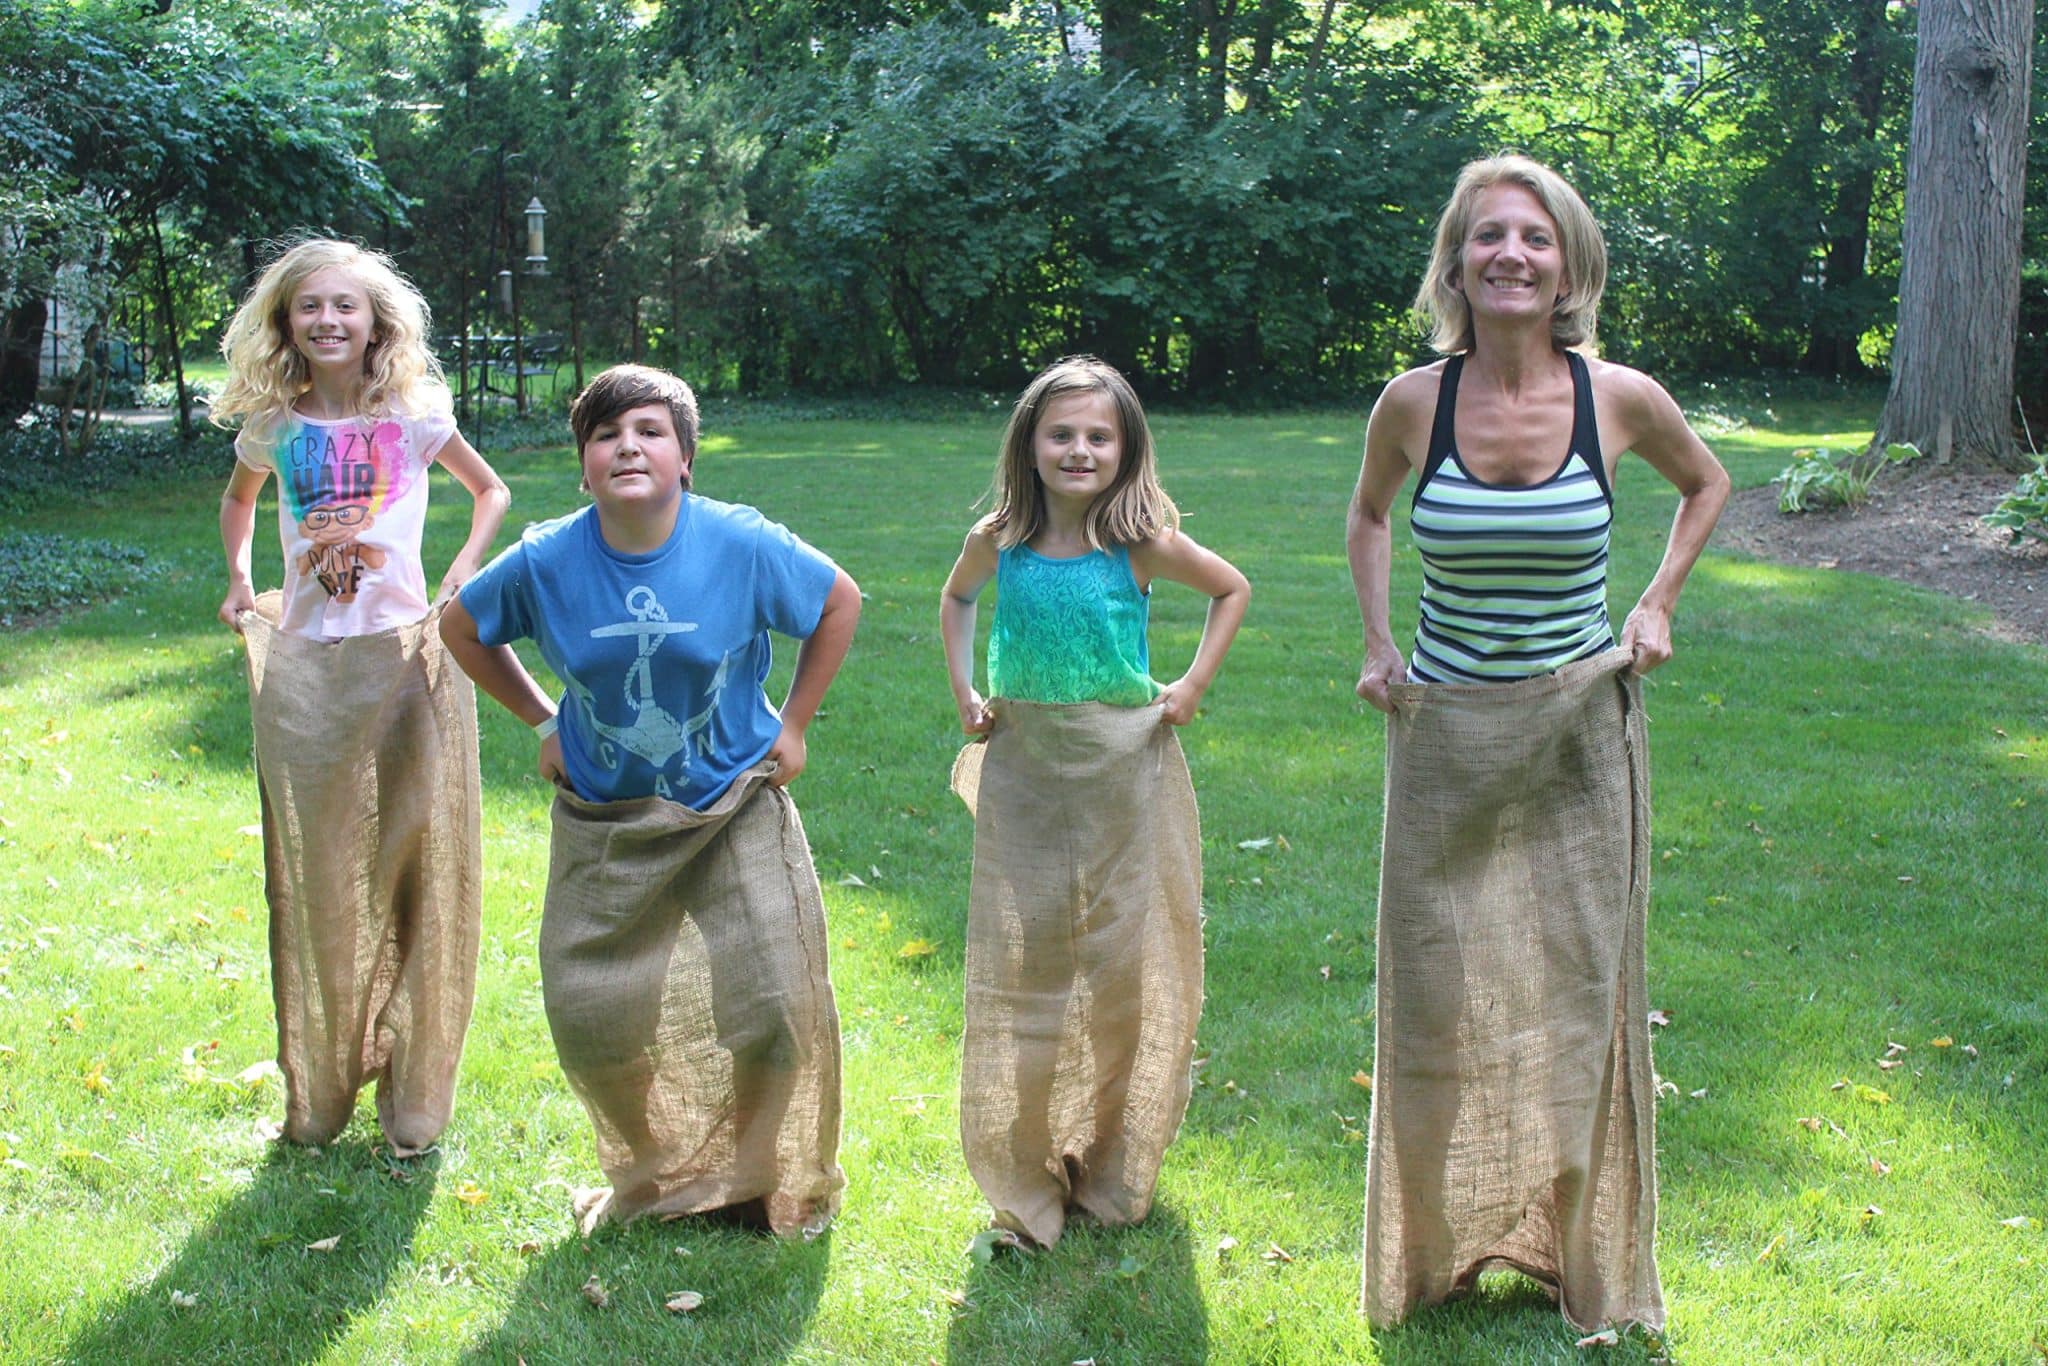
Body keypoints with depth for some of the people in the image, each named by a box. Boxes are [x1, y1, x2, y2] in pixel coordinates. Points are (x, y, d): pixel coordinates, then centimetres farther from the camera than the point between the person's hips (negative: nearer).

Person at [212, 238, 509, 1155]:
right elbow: (238, 500, 26)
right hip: (301, 665, 2)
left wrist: (464, 573, -2)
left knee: (414, 869, 1)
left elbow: (490, 491, 14)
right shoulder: (272, 426, 5)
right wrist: (238, 580, 11)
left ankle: (413, 1097, 13)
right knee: (314, 878, 7)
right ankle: (319, 1090, 22)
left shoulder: (414, 417, -1)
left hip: (405, 656, -2)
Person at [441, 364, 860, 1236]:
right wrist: (540, 722, 4)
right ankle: (648, 1171, 32)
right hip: (605, 822, 2)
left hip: (736, 810, -1)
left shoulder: (743, 545, -16)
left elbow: (840, 601, 0)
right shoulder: (546, 562, -12)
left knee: (773, 1008, -5)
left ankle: (760, 1178, 23)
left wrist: (794, 724, 0)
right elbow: (461, 628, 7)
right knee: (588, 1013, 4)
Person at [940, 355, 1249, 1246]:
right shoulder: (999, 540, -3)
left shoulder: (1142, 545, -8)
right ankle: (1025, 1179, 19)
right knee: (1019, 966, 5)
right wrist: (963, 689, 8)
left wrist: (1194, 685, 0)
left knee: (1129, 969, 6)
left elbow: (1233, 588, 8)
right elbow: (956, 598, 19)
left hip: (1126, 772, -1)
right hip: (1024, 775, 2)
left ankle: (1113, 1171, 23)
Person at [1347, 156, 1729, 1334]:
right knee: (1442, 993, 8)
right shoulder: (1412, 404, -7)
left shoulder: (1622, 398, -8)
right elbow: (1369, 511, 15)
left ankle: (1579, 1249, 26)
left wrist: (1658, 605, 5)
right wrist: (1377, 643, 6)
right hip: (1447, 739, 0)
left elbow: (1706, 484, 14)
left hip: (1581, 737, 0)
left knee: (1578, 985, 8)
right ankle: (1444, 1245, 27)